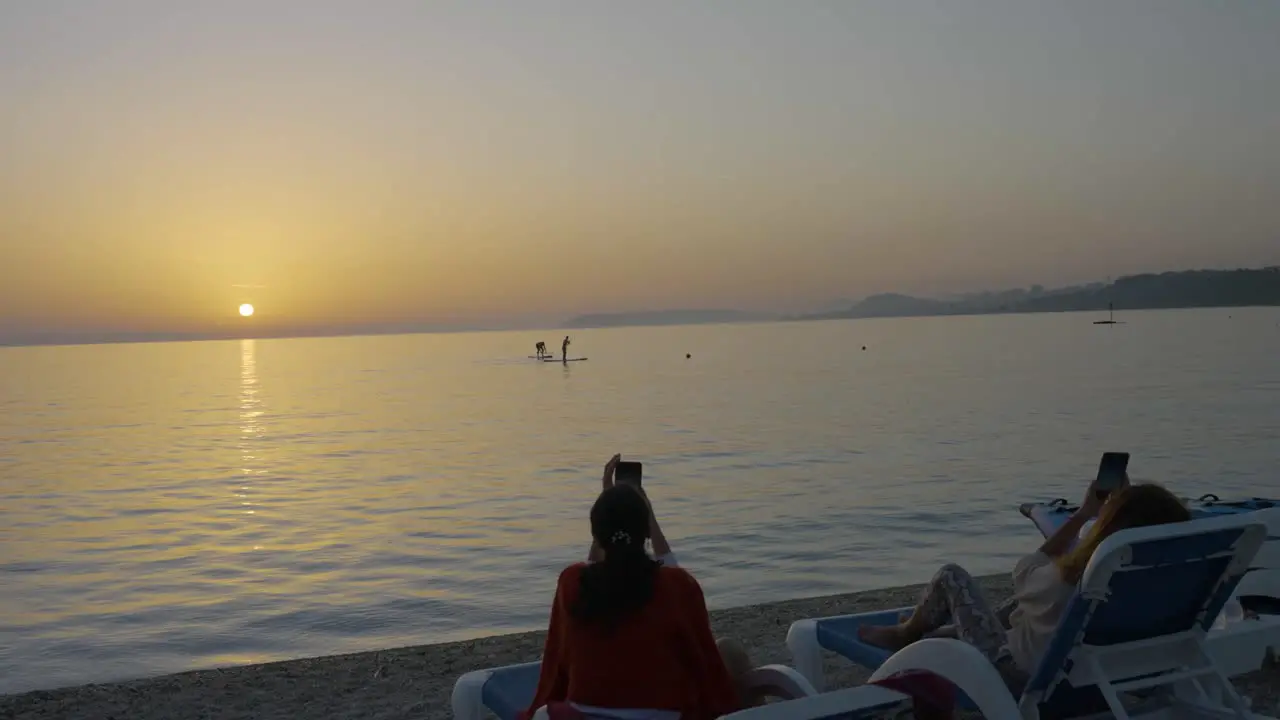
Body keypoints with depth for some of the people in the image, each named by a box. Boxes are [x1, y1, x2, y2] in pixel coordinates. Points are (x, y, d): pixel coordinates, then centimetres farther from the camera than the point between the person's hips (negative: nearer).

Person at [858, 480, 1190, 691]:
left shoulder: (1066, 583, -35)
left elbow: (1026, 571, -9)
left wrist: (1082, 515, -4)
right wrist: (1126, 503, 2)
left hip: (1012, 674, -6)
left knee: (952, 576, 8)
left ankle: (906, 633, 35)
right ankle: (930, 631, 41)